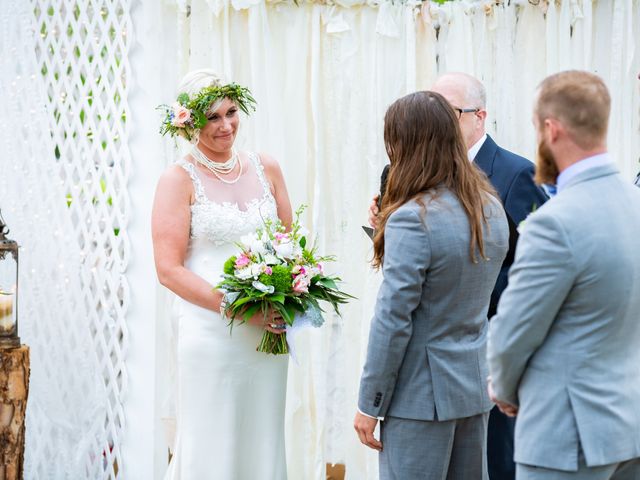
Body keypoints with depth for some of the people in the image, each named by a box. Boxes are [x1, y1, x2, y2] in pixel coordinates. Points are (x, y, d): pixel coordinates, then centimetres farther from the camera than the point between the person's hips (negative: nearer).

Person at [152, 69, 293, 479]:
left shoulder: (266, 169, 8)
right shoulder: (179, 179, -5)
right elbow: (169, 269, -10)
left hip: (269, 334, 4)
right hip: (211, 334, -4)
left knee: (263, 445, 11)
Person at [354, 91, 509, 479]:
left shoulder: (412, 220, -19)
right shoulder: (492, 209, 5)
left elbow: (393, 321, -18)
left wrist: (370, 404, -10)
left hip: (422, 396, -8)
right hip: (475, 388, 8)